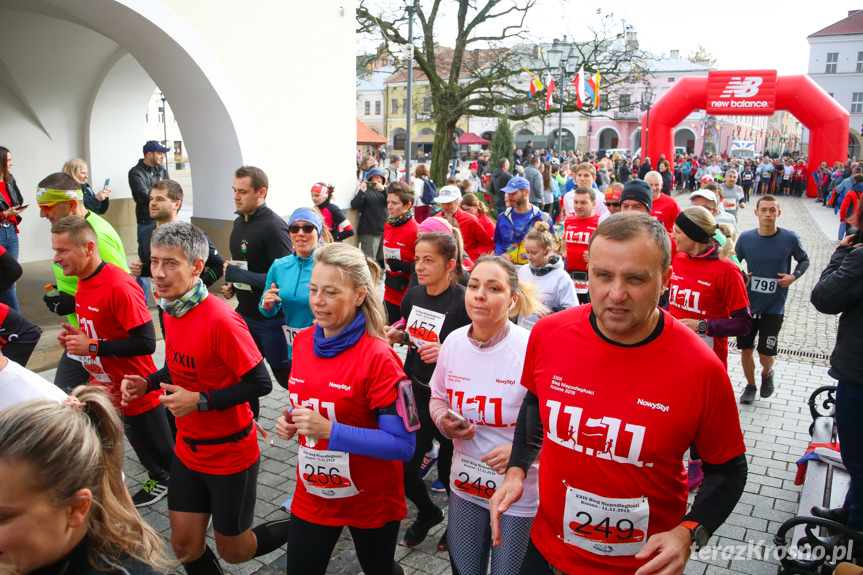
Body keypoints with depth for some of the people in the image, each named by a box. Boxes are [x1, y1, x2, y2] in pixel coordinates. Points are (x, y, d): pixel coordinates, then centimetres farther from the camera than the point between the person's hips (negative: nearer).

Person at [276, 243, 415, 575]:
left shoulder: (378, 357, -23)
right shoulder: (302, 342, -4)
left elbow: (403, 445, -24)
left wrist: (330, 430, -30)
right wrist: (291, 422, -6)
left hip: (370, 501, -4)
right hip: (312, 495, 4)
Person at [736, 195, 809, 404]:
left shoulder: (790, 238, -8)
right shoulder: (745, 238, -5)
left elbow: (804, 260, 8)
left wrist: (793, 276, -9)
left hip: (774, 307, -1)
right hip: (748, 303, 2)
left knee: (766, 354, -2)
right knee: (746, 349, 8)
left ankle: (767, 373, 34)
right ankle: (750, 385, 33)